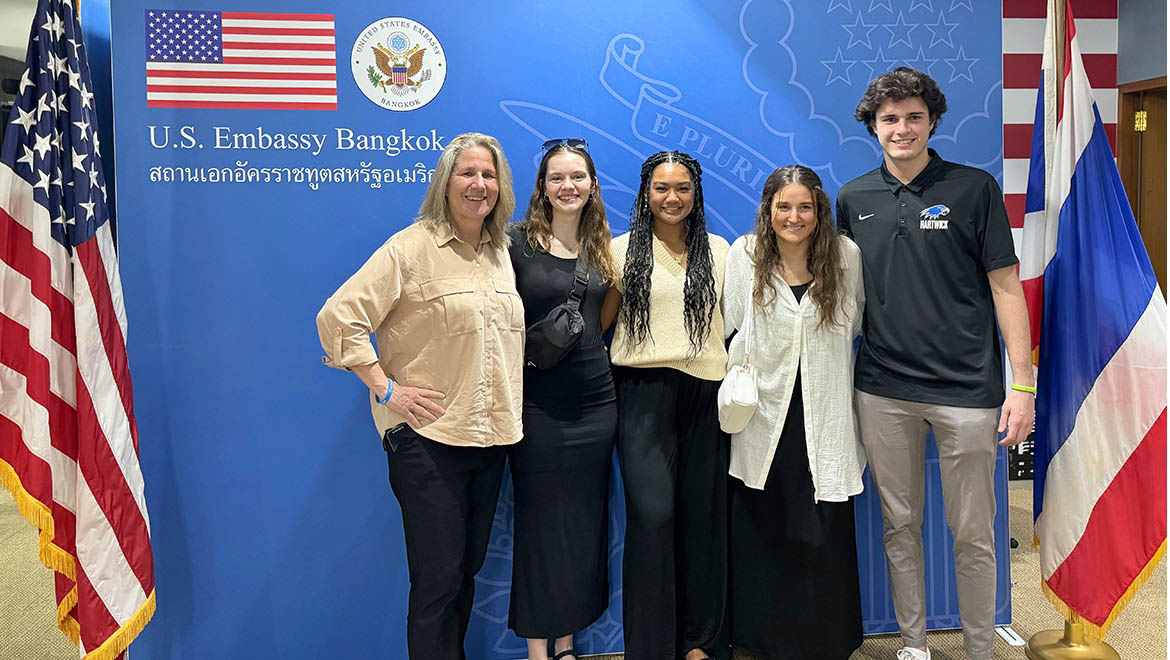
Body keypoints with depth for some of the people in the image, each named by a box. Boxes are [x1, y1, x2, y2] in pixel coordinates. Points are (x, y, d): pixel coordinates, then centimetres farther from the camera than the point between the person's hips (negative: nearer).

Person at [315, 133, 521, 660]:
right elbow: (338, 317, -14)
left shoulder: (500, 251, 11)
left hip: (490, 437, 7)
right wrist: (385, 389, -15)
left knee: (468, 567, 17)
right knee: (438, 577, 0)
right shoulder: (411, 247, -10)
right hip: (427, 438, -6)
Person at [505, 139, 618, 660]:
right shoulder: (517, 241, -6)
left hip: (595, 402, 5)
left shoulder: (601, 247, 9)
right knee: (539, 525, 5)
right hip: (538, 407, -5)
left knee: (585, 524, 12)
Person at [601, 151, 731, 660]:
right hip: (645, 392, -2)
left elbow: (732, 321, 16)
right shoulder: (623, 249, 6)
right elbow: (597, 321, 9)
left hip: (705, 391, 2)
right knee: (652, 514, -9)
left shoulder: (719, 251, 12)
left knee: (702, 513, 6)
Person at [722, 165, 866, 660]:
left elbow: (861, 324, 12)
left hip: (824, 422, 0)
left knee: (825, 534, 2)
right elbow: (728, 328, 4)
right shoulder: (744, 255, -1)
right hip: (763, 419, 0)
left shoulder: (846, 256, -1)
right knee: (762, 534, 9)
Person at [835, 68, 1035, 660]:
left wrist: (1023, 384, -7)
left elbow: (1005, 286, -2)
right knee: (900, 526, 12)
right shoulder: (853, 199, 7)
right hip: (882, 389, 3)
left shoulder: (974, 188, -1)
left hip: (965, 389, -2)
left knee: (972, 533, 7)